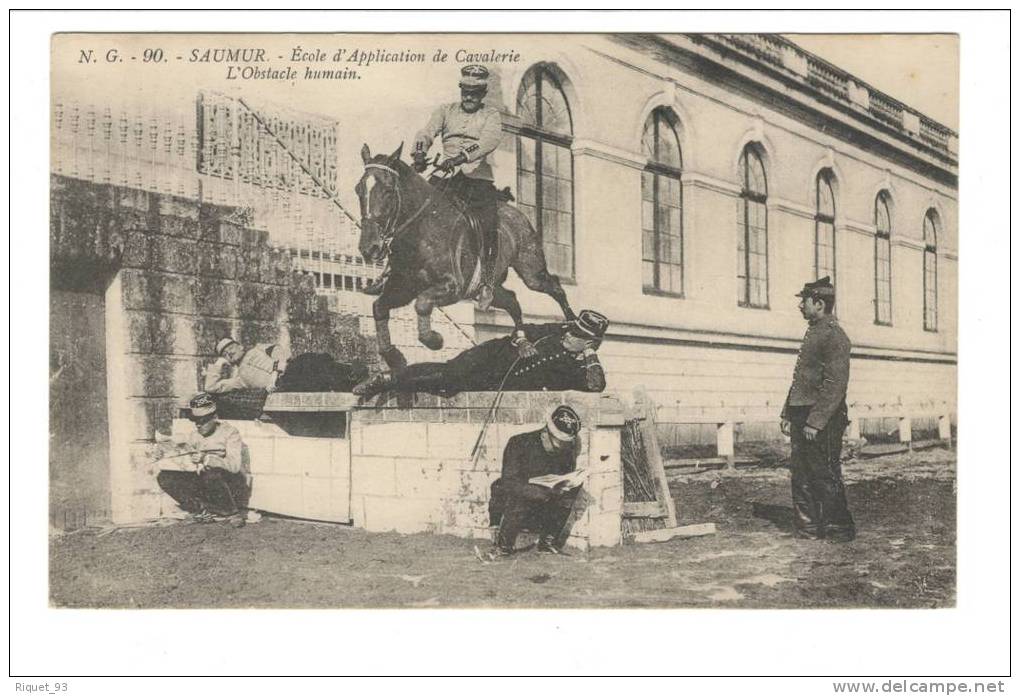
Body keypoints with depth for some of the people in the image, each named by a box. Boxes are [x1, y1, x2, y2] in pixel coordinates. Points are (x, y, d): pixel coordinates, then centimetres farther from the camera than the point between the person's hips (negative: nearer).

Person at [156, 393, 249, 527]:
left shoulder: (229, 432, -9)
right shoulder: (194, 435, 8)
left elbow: (235, 465, -23)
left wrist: (206, 459, -36)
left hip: (233, 484, -5)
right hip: (204, 483, 6)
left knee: (211, 474, -39)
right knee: (164, 477, -10)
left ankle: (234, 513, -15)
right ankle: (202, 510, -9)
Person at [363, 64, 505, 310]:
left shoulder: (491, 115, 8)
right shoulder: (446, 111, 17)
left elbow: (490, 139, -13)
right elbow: (427, 132, 1)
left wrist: (461, 157, -30)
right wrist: (420, 152, -23)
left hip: (477, 177, -2)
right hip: (446, 176, 3)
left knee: (486, 221, -22)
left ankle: (487, 282, -13)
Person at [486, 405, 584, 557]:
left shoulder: (567, 451, -3)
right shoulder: (520, 444, -19)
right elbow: (509, 483, -29)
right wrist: (546, 493, -42)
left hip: (541, 510, 4)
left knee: (572, 489, -16)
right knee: (519, 498, -36)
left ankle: (548, 542, -9)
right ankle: (503, 547, -16)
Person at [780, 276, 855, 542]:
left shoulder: (834, 336, -13)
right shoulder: (813, 333, 17)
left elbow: (835, 384, -19)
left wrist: (815, 421, -22)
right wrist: (788, 414, 18)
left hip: (822, 420, -9)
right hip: (802, 416, 9)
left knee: (826, 476, 0)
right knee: (800, 475, 11)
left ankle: (839, 530, 11)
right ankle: (808, 529, 20)